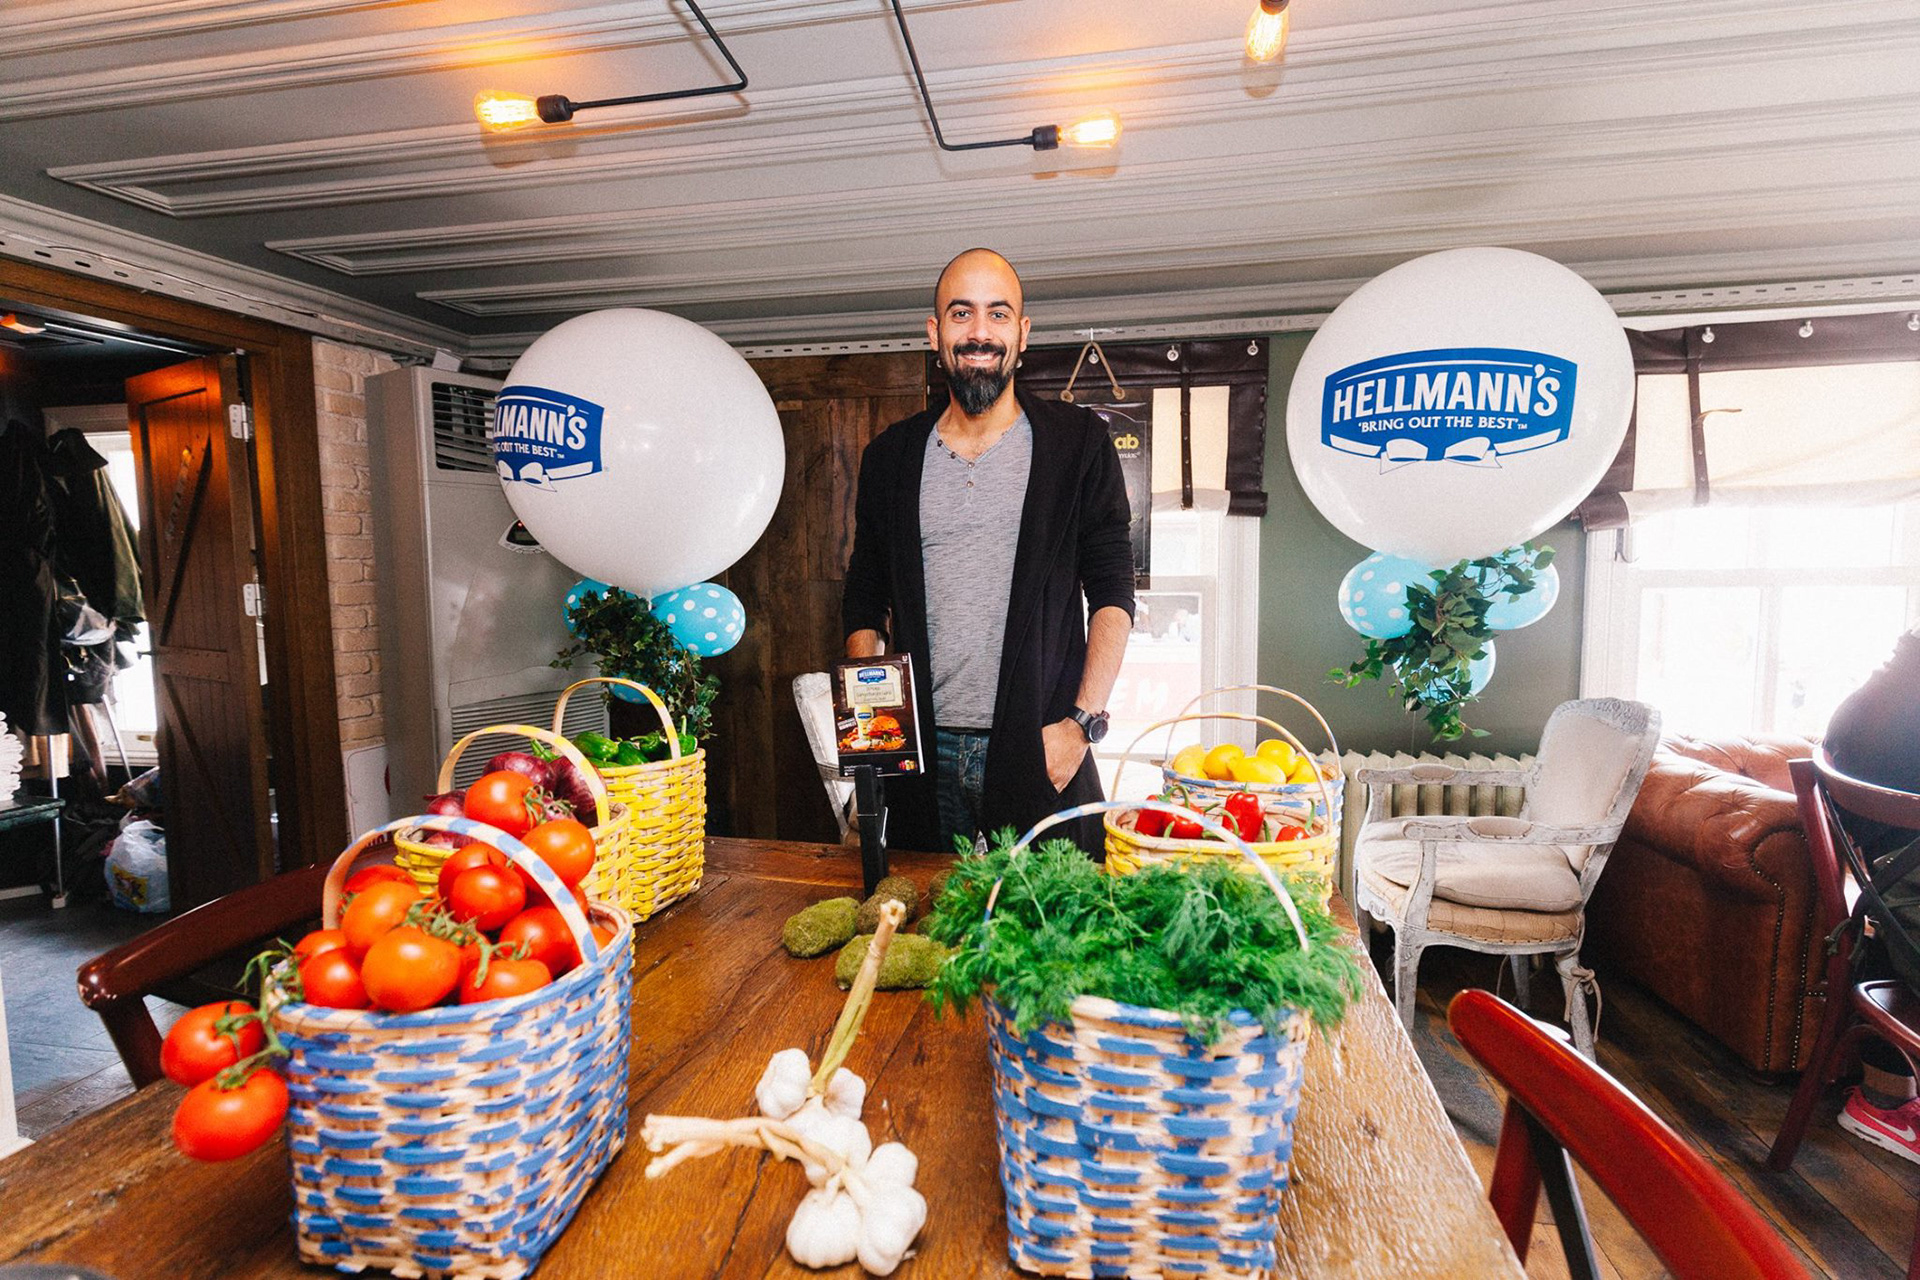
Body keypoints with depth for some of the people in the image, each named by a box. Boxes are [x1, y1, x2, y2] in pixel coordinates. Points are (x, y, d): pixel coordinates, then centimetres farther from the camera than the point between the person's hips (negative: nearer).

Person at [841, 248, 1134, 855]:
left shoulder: (1077, 443, 2)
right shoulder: (891, 456, 9)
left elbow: (1112, 595, -1)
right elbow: (865, 604, 13)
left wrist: (1082, 721, -12)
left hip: (1038, 752, -2)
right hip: (922, 753, 2)